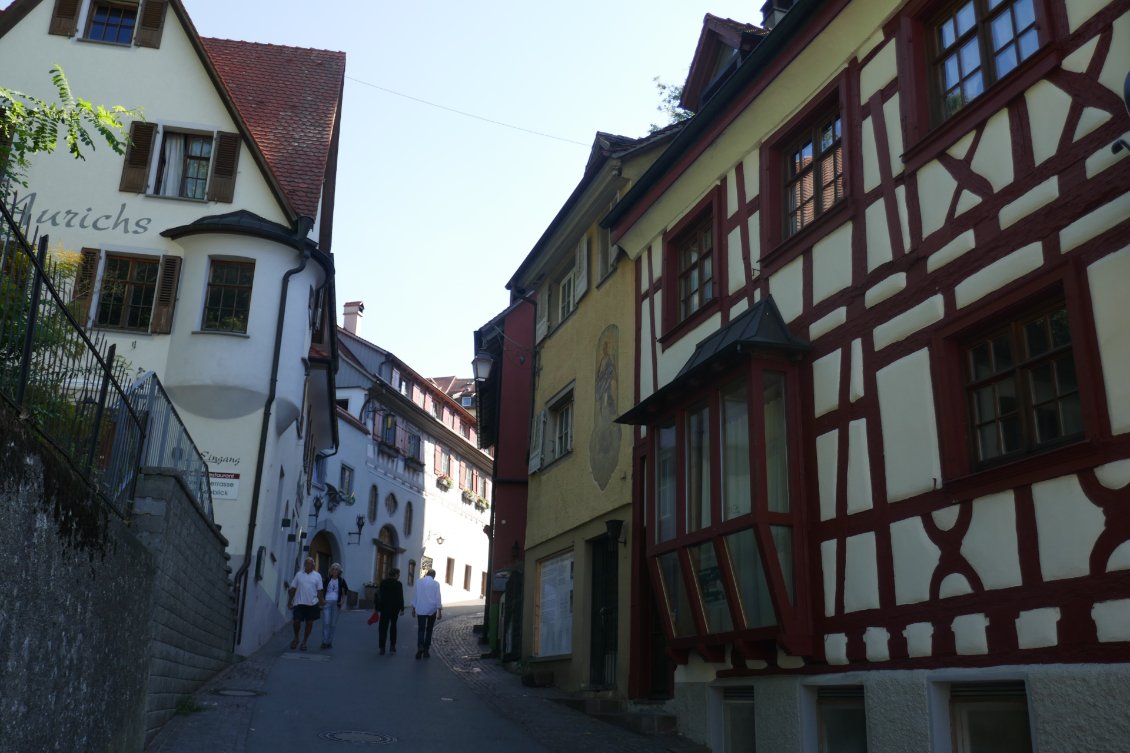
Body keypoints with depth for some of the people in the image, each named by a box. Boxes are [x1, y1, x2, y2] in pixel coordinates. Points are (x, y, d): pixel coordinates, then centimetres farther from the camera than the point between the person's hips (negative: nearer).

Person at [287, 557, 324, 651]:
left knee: (309, 623, 5)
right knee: (296, 621, -4)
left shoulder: (317, 576, 3)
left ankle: (304, 642, 18)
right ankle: (296, 638, 22)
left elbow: (320, 591, 3)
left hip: (312, 603, 0)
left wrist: (321, 603, -3)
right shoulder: (299, 574, 5)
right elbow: (292, 589, 7)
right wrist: (289, 601, 4)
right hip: (299, 603, 0)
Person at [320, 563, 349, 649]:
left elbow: (344, 593, 10)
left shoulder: (341, 581, 8)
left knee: (333, 624, 2)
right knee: (326, 622, -11)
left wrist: (342, 601, -6)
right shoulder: (327, 580, 11)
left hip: (336, 603, 0)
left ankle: (330, 642, 11)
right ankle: (324, 642, -10)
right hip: (326, 603, 0)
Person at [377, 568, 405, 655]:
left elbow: (379, 596, 3)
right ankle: (392, 645, 13)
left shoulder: (383, 583, 0)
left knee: (383, 628, 5)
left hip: (384, 608, 1)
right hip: (395, 608, -1)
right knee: (393, 625, 18)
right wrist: (402, 609, 0)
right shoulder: (398, 584, -9)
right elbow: (400, 597, -8)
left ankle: (382, 648, 0)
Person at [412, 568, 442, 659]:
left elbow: (415, 596, 6)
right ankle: (426, 650, 13)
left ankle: (420, 646, -22)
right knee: (429, 630, 13)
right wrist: (440, 611, -4)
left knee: (421, 629, 3)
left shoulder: (419, 582, 1)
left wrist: (413, 608, 14)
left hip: (420, 610, 1)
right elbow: (438, 598, -8)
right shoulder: (435, 584, -6)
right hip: (432, 610, -1)